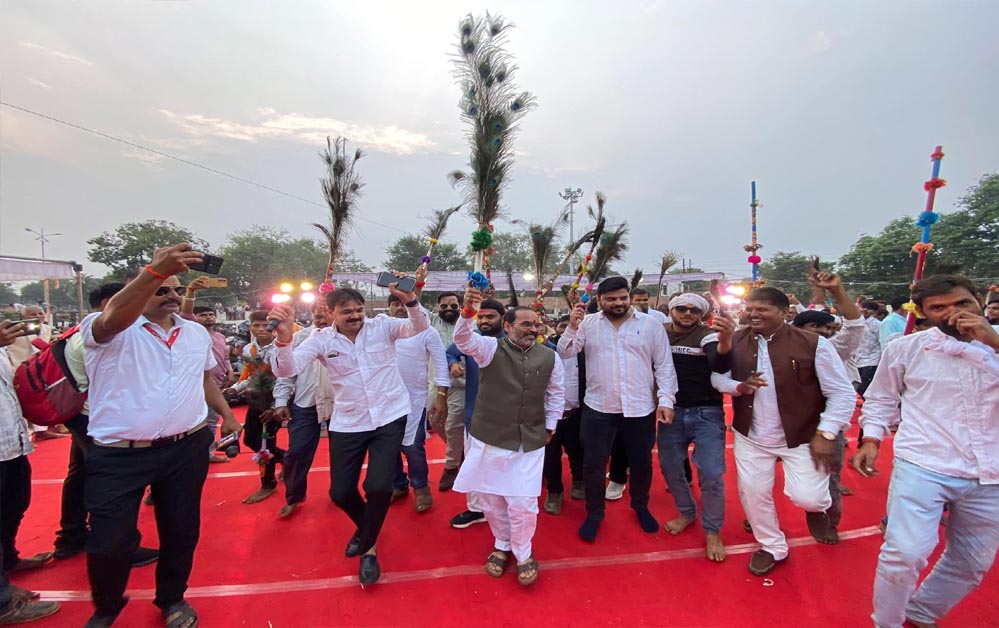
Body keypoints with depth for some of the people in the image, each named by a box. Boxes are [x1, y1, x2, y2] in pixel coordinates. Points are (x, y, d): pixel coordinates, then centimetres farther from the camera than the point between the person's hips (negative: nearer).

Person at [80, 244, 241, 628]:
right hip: (118, 455, -4)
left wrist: (227, 414, 14)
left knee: (181, 531, 15)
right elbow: (113, 318, -32)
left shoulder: (197, 333, 9)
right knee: (109, 542, 6)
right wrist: (155, 270, -46)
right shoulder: (110, 331, -7)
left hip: (186, 450, 4)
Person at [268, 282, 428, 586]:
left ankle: (369, 546, 21)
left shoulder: (382, 326, -7)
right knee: (340, 492, 9)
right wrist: (284, 338, -34)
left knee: (378, 487, -11)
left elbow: (420, 327, -20)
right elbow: (286, 370, -15)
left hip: (390, 418, -2)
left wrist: (409, 300, -39)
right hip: (347, 424, 2)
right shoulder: (322, 340, -4)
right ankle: (366, 527, 45)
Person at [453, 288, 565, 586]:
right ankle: (502, 545, 41)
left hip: (530, 442, 1)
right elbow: (463, 339, -25)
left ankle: (523, 553, 30)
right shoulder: (491, 348, -7)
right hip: (489, 438, 0)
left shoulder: (549, 357, 1)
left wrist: (550, 426, 10)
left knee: (523, 503, 2)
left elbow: (556, 393, 13)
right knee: (490, 499, 14)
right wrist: (468, 311, -43)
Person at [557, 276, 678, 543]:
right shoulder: (588, 323, -1)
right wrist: (572, 327, -18)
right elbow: (565, 353, -4)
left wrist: (666, 400, -5)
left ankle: (641, 507, 44)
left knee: (642, 463, 18)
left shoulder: (651, 324, -1)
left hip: (641, 409, 1)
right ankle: (594, 513, 30)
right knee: (593, 464, 8)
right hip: (598, 408, 0)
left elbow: (664, 365, 1)